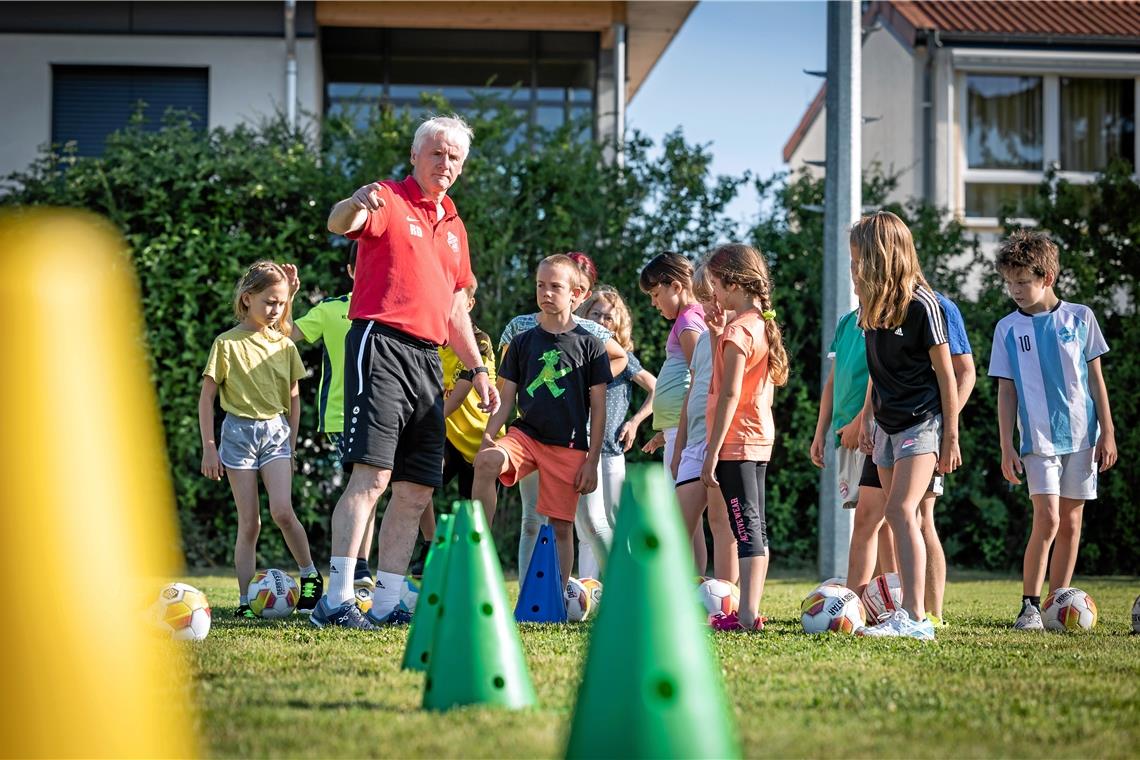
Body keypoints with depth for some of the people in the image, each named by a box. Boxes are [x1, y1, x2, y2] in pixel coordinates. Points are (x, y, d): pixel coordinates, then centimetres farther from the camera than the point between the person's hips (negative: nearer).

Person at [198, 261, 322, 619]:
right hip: (239, 431, -2)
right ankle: (245, 600, 2)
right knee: (249, 523, -3)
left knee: (282, 511, -18)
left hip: (276, 431, 2)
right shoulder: (227, 343, -4)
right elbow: (207, 397, -1)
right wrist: (208, 448, -5)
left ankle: (310, 575, 0)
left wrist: (291, 445, 11)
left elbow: (293, 398, 15)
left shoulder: (285, 346, 7)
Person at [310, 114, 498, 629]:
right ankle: (336, 600, -23)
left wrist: (477, 370, 23)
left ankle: (386, 603, 8)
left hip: (428, 360, 8)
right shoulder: (388, 201, 0)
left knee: (416, 491, 5)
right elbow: (339, 224, -22)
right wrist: (355, 205, -45)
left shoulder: (454, 227, 23)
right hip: (381, 342, -8)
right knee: (371, 475, -19)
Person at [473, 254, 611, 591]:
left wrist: (592, 461, -2)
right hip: (525, 433, 1)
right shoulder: (522, 342, 9)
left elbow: (598, 409, 2)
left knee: (561, 526, -1)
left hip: (568, 446, -1)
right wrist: (487, 437, -7)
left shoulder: (589, 345, 2)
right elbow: (506, 400, 9)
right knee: (486, 462, -29)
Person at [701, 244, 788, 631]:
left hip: (736, 442, -9)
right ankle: (750, 610, 15)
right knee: (755, 527, 11)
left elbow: (730, 395, -19)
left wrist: (712, 451, -19)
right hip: (760, 439, 9)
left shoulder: (737, 330, -15)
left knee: (745, 527, -11)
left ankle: (747, 614, -14)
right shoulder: (763, 325, 12)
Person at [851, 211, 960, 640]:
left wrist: (951, 436, -11)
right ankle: (908, 615, 8)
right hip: (888, 423, 8)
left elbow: (945, 372, -11)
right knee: (899, 518, 6)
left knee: (901, 511, -19)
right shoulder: (874, 307, 7)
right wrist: (865, 418, 20)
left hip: (922, 422, -8)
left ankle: (915, 618, -23)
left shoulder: (920, 304, -14)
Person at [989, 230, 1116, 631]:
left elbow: (1096, 377, 6)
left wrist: (1107, 431, 2)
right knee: (1047, 519, -14)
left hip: (1081, 436, 2)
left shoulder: (1079, 318, 2)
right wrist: (1006, 446, -2)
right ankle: (1029, 605, -8)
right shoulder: (1008, 328, 2)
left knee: (1071, 521, 5)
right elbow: (1006, 391, 4)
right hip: (1038, 439, -1)